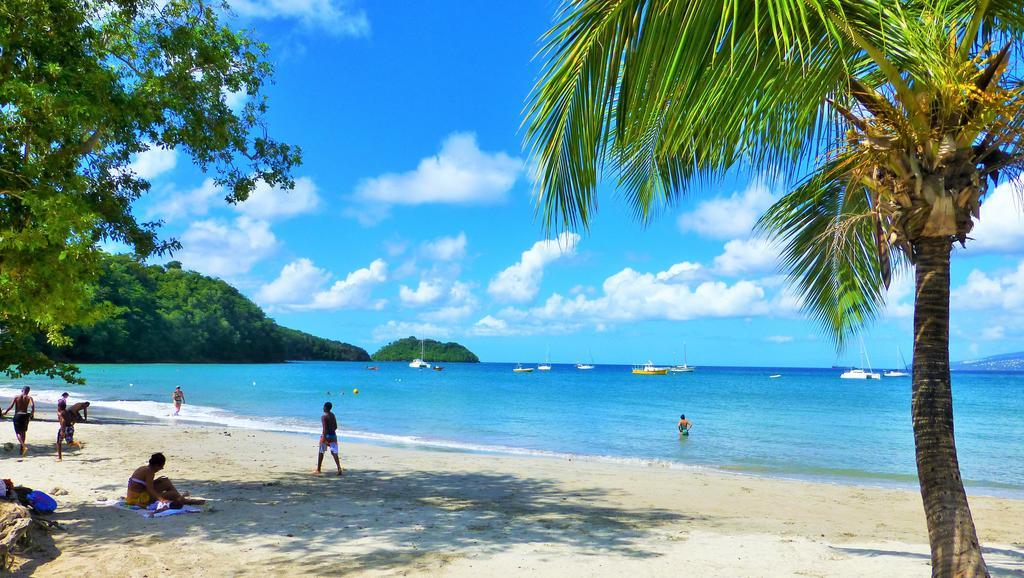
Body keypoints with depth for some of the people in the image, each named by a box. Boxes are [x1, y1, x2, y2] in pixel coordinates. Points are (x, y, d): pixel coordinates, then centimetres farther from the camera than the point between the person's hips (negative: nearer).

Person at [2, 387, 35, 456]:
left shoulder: (16, 397, -1)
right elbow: (33, 405, -16)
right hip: (25, 416, 2)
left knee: (18, 432, -1)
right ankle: (22, 449, 21)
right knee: (23, 432, 18)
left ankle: (24, 446, -22)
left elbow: (11, 406, -7)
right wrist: (32, 414, -3)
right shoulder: (29, 398, -1)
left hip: (17, 415, -2)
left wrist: (5, 412, 8)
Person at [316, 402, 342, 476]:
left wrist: (324, 438, -24)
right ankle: (339, 468, -19)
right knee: (334, 453, -1)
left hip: (326, 435, -5)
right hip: (333, 435, 5)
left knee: (321, 452, 13)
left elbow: (324, 428, -20)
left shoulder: (324, 416, -12)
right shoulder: (333, 415, 10)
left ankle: (318, 469, 24)